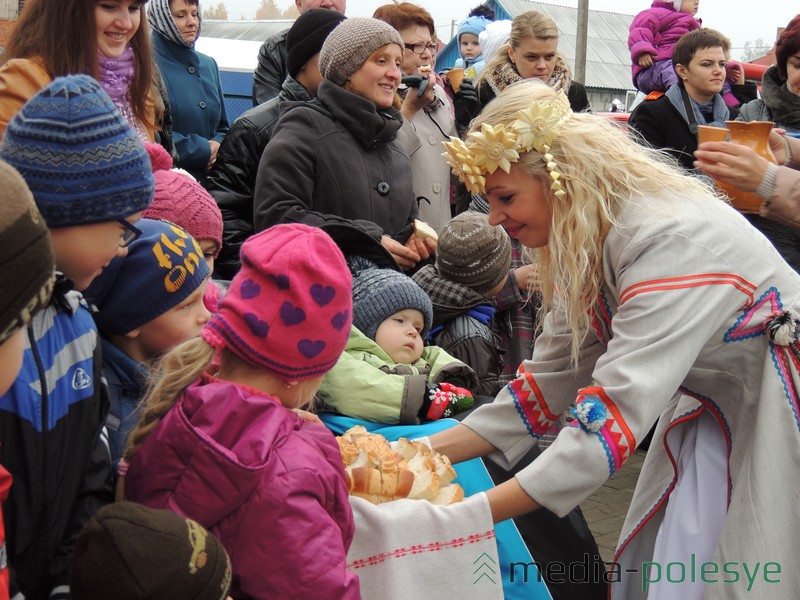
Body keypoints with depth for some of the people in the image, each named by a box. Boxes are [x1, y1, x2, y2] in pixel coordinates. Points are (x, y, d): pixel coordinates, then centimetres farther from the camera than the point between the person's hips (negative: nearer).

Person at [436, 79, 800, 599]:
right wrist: (429, 451, -9)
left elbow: (616, 416, -37)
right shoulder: (578, 249, -3)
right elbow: (549, 380, -1)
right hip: (712, 411, 8)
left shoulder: (670, 240, -31)